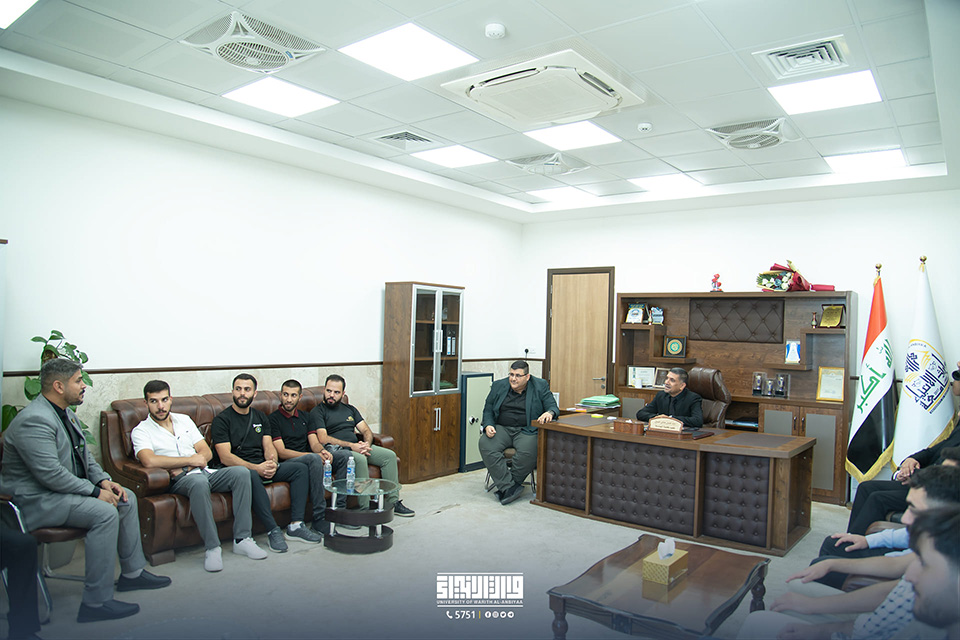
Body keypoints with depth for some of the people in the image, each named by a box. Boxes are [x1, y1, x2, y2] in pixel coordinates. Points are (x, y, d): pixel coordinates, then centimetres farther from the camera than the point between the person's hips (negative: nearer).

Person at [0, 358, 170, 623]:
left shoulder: (65, 413, 11)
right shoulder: (34, 420, -23)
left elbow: (85, 455, 16)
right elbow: (51, 474, -28)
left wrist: (104, 481, -1)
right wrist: (95, 491, -22)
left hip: (63, 489, 11)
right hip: (36, 501, -11)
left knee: (126, 498, 7)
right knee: (104, 512, -28)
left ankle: (132, 573, 17)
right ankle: (96, 602, -22)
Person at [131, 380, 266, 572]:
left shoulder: (184, 420, 19)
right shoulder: (141, 431, 3)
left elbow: (206, 452, 13)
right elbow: (149, 461, -18)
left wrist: (184, 467, -7)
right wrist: (191, 460, -13)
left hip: (204, 472, 5)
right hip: (179, 481, -5)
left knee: (241, 473, -22)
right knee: (199, 481, -39)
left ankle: (242, 538, -21)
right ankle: (212, 547, -32)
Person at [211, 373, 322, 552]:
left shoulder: (260, 417, 18)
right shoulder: (222, 420, -2)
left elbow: (268, 446, 11)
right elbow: (225, 457, -12)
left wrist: (272, 463, -13)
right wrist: (255, 468, -23)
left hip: (262, 467, 6)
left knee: (300, 469, -12)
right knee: (251, 476, -39)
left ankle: (295, 525, -17)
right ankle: (273, 531, -34)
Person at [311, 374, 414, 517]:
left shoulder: (350, 409, 23)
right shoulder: (317, 412, 4)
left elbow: (366, 431, 17)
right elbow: (323, 438, -11)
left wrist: (367, 444, -8)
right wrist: (350, 445, -18)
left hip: (357, 447, 6)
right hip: (335, 450, -6)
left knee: (390, 455, -12)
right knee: (360, 459, -36)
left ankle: (393, 502, -10)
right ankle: (365, 507, -30)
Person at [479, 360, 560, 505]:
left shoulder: (540, 386, 4)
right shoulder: (498, 386, 10)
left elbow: (554, 407, 0)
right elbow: (488, 410, 15)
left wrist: (549, 413, -26)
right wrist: (488, 425, -6)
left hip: (527, 430, -2)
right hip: (501, 428, 2)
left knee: (528, 451, -34)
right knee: (485, 444, -28)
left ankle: (505, 488, -15)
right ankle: (509, 487, -25)